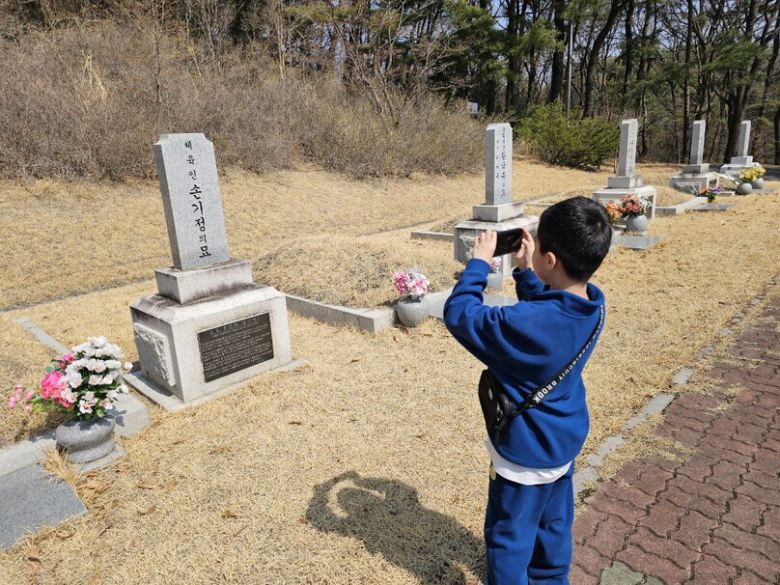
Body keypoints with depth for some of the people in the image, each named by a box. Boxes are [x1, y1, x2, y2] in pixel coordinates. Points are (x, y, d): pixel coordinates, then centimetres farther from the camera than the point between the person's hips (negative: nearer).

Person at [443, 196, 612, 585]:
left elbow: (458, 315, -26)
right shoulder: (594, 305, -11)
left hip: (526, 451, -8)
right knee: (555, 524, 29)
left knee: (508, 539, 15)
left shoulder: (526, 324, -37)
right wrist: (525, 272, 0)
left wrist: (479, 263, -17)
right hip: (565, 440, 8)